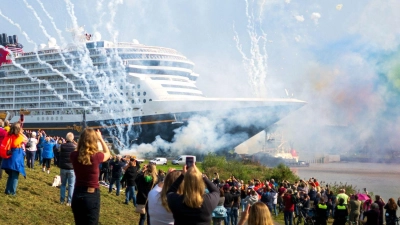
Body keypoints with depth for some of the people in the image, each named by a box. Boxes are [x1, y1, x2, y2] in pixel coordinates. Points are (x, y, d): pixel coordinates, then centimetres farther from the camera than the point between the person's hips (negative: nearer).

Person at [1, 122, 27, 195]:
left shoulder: (9, 135, -3)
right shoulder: (19, 137, -14)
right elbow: (26, 140, 5)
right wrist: (21, 133, 2)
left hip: (9, 157, 5)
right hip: (16, 158, -5)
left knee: (10, 175, 18)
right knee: (15, 176, 4)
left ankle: (8, 190, 20)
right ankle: (12, 191, 5)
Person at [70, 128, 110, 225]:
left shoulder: (74, 155, -6)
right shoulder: (96, 156, -15)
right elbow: (107, 153, 10)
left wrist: (83, 137, 18)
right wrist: (101, 139, 20)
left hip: (77, 195, 4)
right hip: (92, 196, -4)